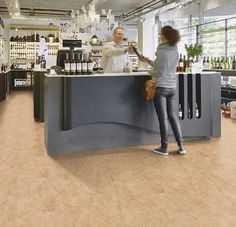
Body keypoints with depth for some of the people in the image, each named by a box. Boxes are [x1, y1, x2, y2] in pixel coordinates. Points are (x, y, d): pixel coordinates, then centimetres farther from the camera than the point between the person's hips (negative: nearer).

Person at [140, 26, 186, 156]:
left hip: (161, 87, -7)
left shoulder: (162, 51, -14)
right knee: (174, 116, 11)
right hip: (172, 87, 7)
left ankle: (164, 148, 11)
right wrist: (148, 61, 20)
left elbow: (160, 72, -18)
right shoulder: (175, 51, 9)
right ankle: (181, 146, 13)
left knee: (163, 118, 1)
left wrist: (152, 82, -4)